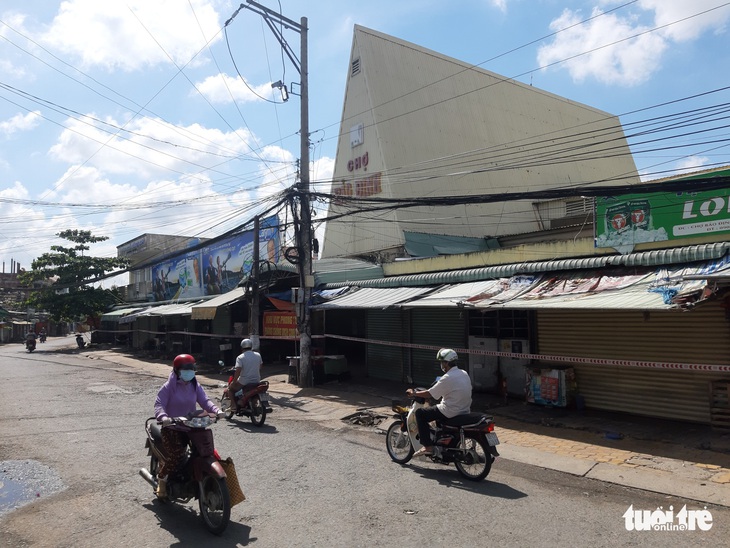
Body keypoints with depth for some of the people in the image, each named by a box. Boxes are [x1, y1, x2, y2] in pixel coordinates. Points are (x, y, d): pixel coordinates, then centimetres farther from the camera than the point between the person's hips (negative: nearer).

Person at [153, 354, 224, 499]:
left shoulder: (195, 386, 7)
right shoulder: (169, 387, -8)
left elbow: (204, 400, -2)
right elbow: (159, 404, -17)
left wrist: (216, 410, -21)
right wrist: (163, 416, -38)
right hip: (171, 427, -5)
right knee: (176, 456, -18)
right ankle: (162, 479, 10)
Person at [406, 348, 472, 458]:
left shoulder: (447, 378, -19)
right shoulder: (464, 374, 5)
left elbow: (430, 394, -14)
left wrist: (414, 393, 0)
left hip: (451, 412, -9)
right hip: (465, 410, 9)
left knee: (420, 413, 0)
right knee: (436, 408, 33)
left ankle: (428, 446, -3)